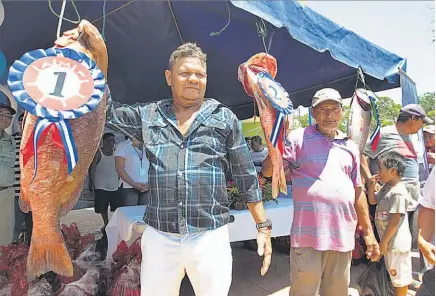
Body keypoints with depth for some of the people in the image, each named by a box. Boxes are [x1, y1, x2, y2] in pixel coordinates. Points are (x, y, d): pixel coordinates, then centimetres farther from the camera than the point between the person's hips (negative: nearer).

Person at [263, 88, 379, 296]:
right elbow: (268, 169, -10)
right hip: (308, 234, -4)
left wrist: (368, 232, 16)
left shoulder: (350, 146, 14)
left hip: (343, 236, 5)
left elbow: (358, 191, 17)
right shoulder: (298, 138, -1)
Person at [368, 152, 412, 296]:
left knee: (400, 275, 8)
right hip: (389, 240, 10)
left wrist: (384, 242, -18)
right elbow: (373, 201, 17)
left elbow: (394, 222, -24)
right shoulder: (386, 187, 4)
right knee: (394, 273, 24)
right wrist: (371, 186, -1)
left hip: (397, 242, -10)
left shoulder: (398, 192, -25)